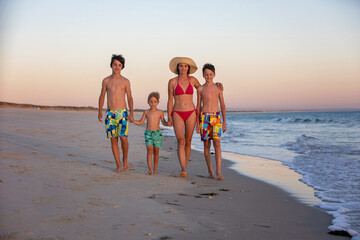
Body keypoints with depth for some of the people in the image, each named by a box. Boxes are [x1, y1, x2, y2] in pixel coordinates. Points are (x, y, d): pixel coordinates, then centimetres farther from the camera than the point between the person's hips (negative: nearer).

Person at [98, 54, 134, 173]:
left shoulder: (125, 81, 3)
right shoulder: (106, 80, 7)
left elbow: (129, 98, 5)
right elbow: (102, 96, 12)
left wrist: (131, 113, -7)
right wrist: (100, 112, 1)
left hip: (123, 113, -2)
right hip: (110, 113, 2)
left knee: (123, 137, -14)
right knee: (113, 139, 1)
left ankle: (125, 160, 8)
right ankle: (118, 165, 9)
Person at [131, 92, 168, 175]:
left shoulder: (160, 112, 3)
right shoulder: (146, 112, 6)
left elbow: (164, 123, 8)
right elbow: (140, 122, 13)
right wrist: (132, 121, -1)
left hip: (157, 133, 0)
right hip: (148, 133, 0)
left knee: (156, 152, 6)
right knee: (149, 150, -15)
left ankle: (155, 169, 18)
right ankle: (150, 168, -22)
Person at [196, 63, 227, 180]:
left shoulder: (218, 88, 7)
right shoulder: (200, 89, 6)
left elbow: (223, 105, 9)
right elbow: (198, 106, 9)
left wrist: (224, 122, 5)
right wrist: (197, 123, 4)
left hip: (216, 118, 0)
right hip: (204, 118, 0)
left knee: (217, 143, -12)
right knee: (206, 145, 3)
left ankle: (218, 172, -15)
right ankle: (210, 171, 14)